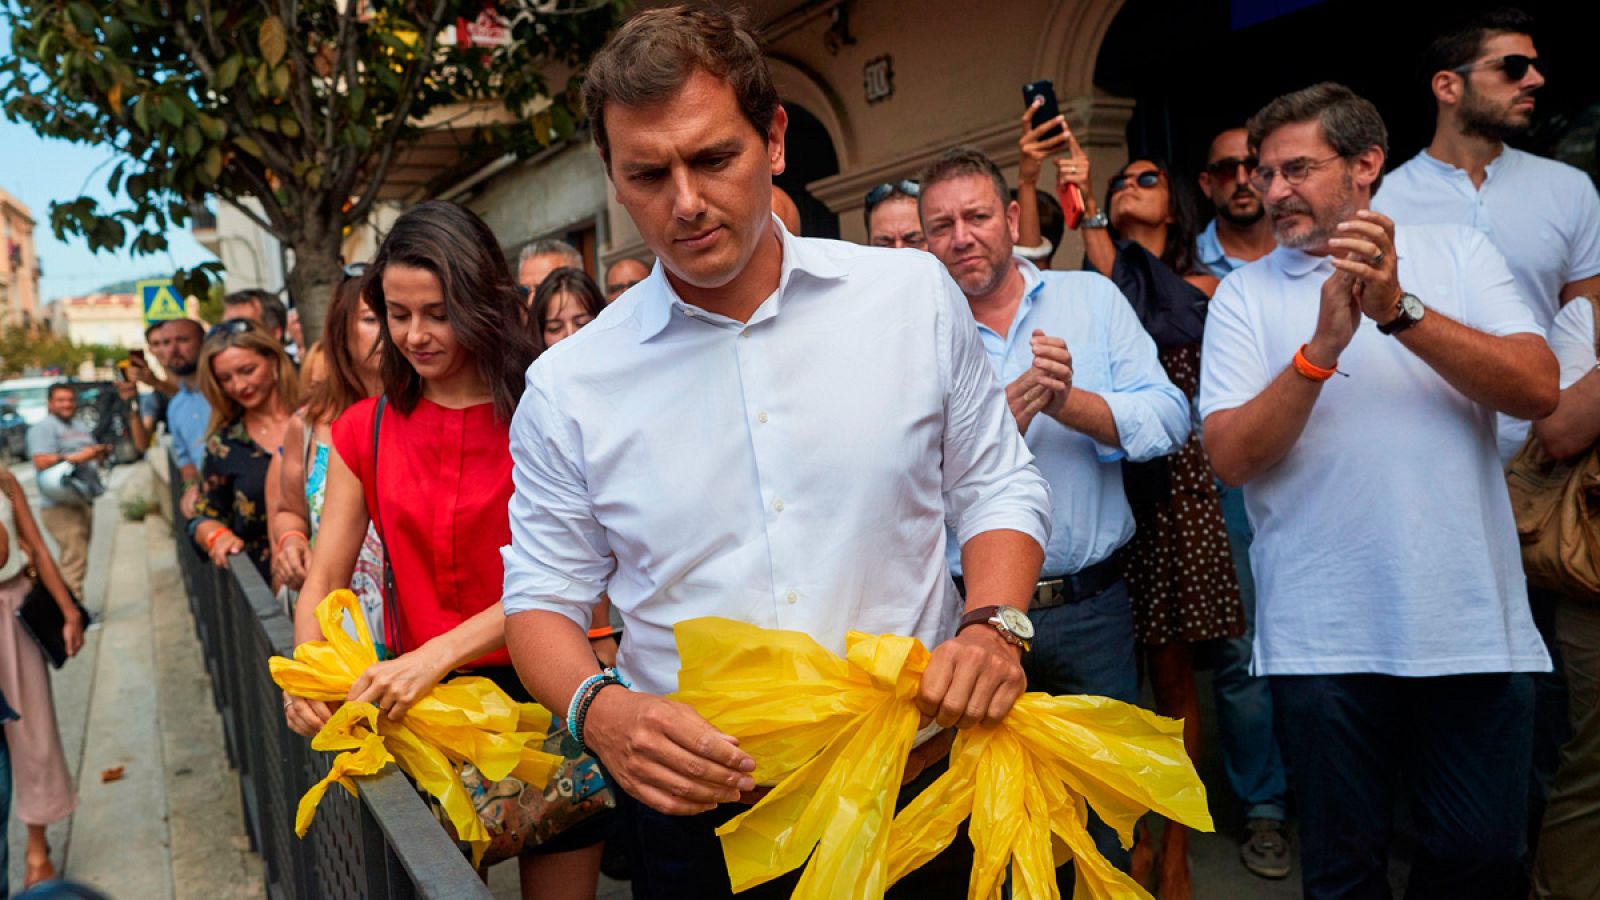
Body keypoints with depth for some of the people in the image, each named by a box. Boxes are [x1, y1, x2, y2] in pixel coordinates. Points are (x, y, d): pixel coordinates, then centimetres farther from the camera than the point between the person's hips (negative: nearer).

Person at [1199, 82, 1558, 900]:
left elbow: (1537, 390, -8)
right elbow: (1231, 457, -8)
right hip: (1321, 639, -1)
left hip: (1471, 625, 1)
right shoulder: (1245, 294, 2)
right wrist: (1321, 348, -20)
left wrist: (1400, 310, -18)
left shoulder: (1458, 255, 6)